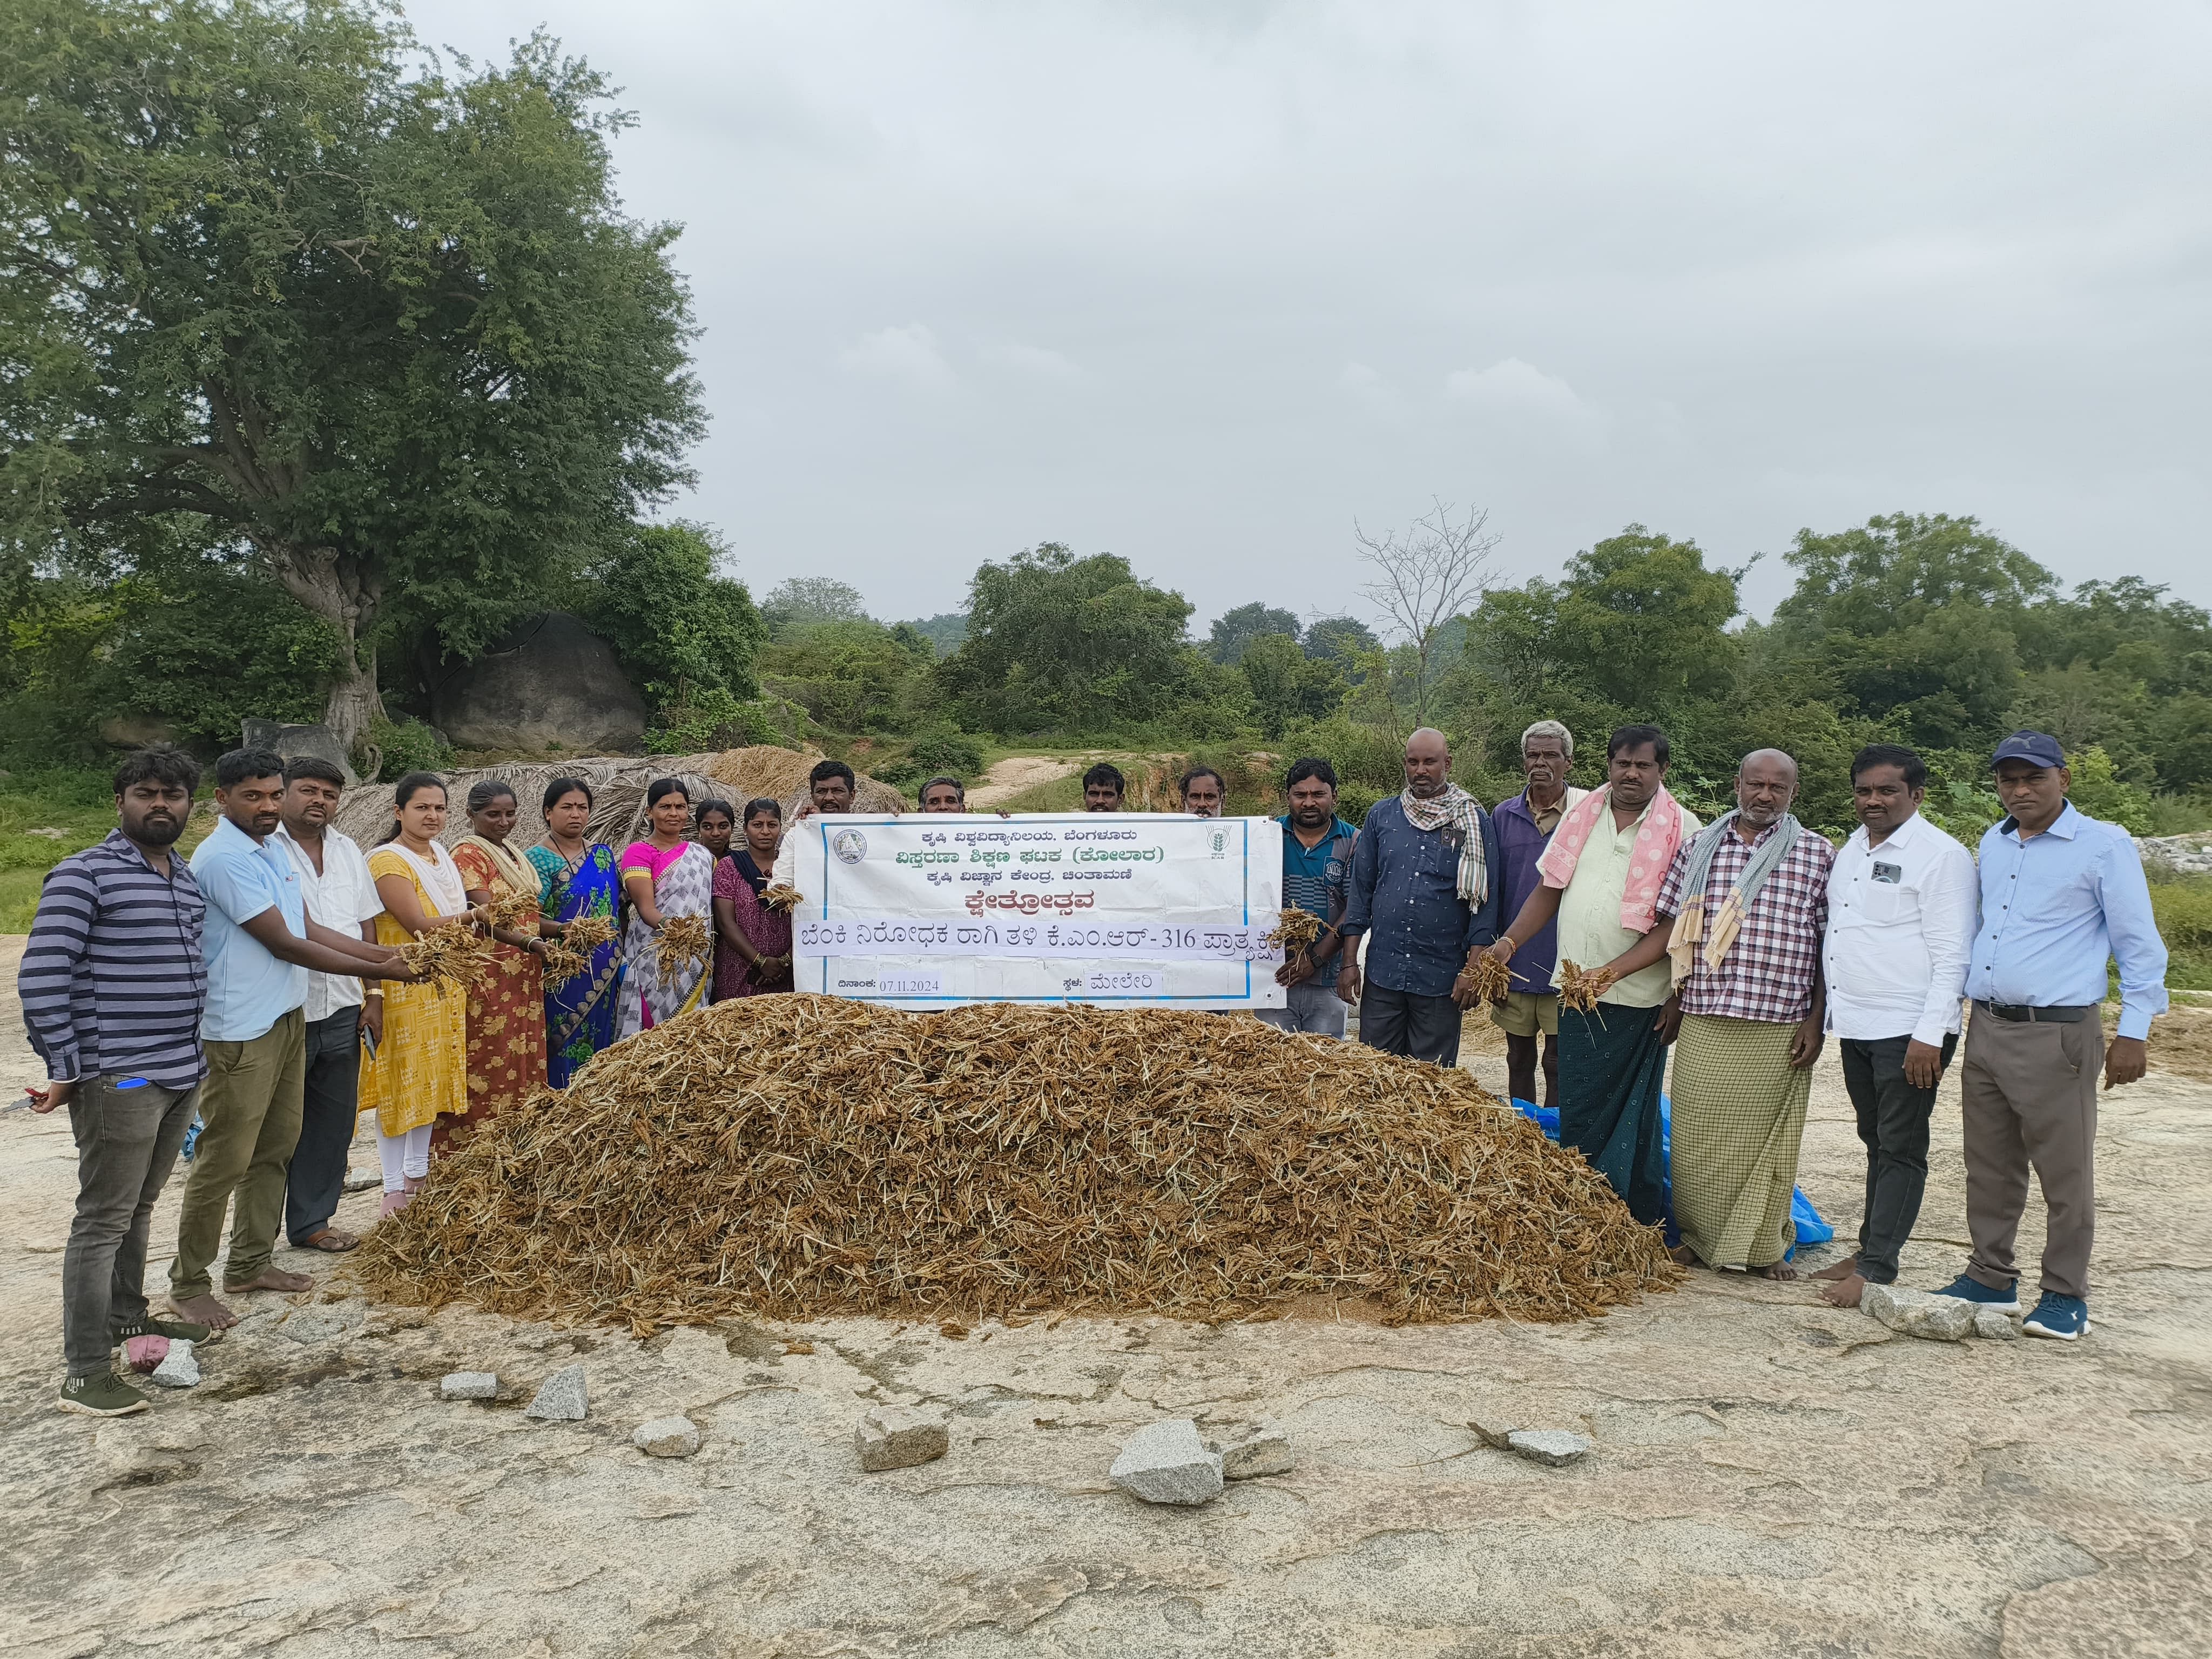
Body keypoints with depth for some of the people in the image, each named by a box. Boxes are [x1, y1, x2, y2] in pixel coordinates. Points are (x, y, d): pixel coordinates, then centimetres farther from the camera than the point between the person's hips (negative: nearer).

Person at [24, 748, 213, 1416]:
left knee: (140, 1207, 20)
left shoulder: (186, 879, 13)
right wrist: (65, 1070, -13)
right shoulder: (83, 875, -10)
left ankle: (128, 1315, 36)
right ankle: (84, 1372, 4)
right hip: (118, 1079, -7)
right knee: (103, 1219, -3)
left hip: (183, 1072, 7)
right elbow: (42, 977, -12)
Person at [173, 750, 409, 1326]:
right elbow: (285, 945, -18)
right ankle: (188, 1284, 12)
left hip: (288, 1019, 9)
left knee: (275, 1149, 16)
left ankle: (251, 1264, 28)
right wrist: (377, 971, -15)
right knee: (224, 1161, -1)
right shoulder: (223, 858, -18)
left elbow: (310, 929, 13)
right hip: (241, 1032, -9)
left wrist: (390, 953, 4)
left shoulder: (273, 850, 12)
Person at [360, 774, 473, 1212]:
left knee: (432, 1080, 15)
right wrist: (479, 914, -30)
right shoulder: (388, 861, -14)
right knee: (401, 1083, -2)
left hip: (445, 987, 8)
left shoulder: (442, 855, 12)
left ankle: (417, 1175, 28)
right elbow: (421, 926, -22)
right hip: (404, 989, -8)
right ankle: (394, 1189, 6)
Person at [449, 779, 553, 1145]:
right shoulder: (468, 854, -7)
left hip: (524, 979, 8)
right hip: (488, 980, -8)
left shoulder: (513, 856, 19)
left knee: (523, 1066, 9)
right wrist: (532, 944, -32)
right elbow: (485, 918, -19)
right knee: (487, 1071, -7)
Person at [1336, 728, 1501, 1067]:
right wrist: (1349, 961, 5)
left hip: (1442, 979, -2)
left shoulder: (1476, 823, 1)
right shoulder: (1381, 816, 8)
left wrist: (1472, 970, -7)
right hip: (1382, 972, 2)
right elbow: (1361, 890, 10)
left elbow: (1484, 900, 0)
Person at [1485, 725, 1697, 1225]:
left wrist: (1682, 999, -15)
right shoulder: (1582, 815, 8)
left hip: (1639, 1000, -5)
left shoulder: (1682, 830, -5)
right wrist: (1508, 942, 1)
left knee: (1633, 1121, 3)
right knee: (1576, 1114, 13)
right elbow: (1549, 889, 13)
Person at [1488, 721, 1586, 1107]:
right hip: (1514, 964, 3)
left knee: (1559, 1065, 4)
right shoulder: (1504, 815, 5)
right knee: (1519, 1061, 14)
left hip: (1566, 968, -3)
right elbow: (1491, 890, 10)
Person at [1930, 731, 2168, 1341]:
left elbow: (2140, 945, -4)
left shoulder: (2104, 845, -6)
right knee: (1989, 1168, 13)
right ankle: (1991, 1277, 24)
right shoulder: (1993, 844, 13)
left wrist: (2133, 1032, -8)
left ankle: (2066, 1295, 14)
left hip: (2057, 1035, -6)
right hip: (1985, 1031, 6)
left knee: (2065, 1174, 2)